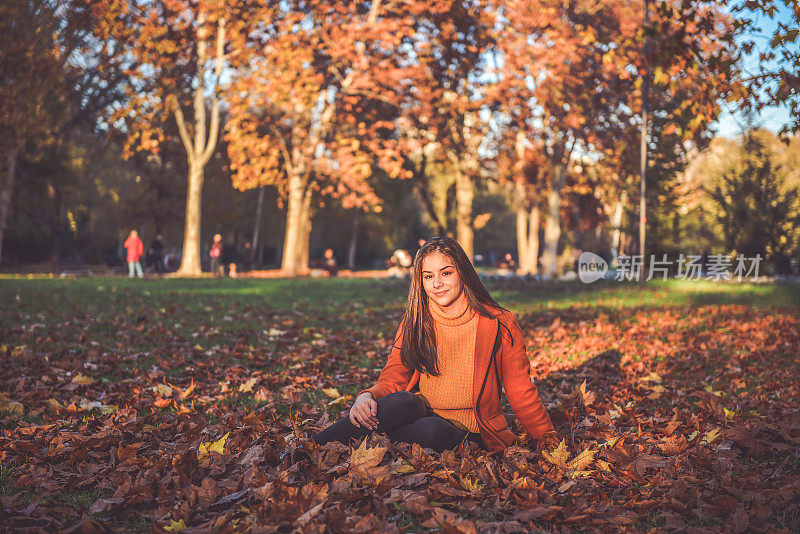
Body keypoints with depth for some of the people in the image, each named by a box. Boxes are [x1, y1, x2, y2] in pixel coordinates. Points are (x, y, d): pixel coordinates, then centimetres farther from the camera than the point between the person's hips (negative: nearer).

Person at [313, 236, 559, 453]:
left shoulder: (499, 325, -4)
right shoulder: (415, 322, 5)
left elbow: (521, 393, 1)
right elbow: (393, 378, 3)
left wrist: (551, 441, -6)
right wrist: (368, 397, -18)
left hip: (468, 433, -2)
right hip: (420, 413, 2)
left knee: (433, 430, -36)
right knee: (402, 402, -33)